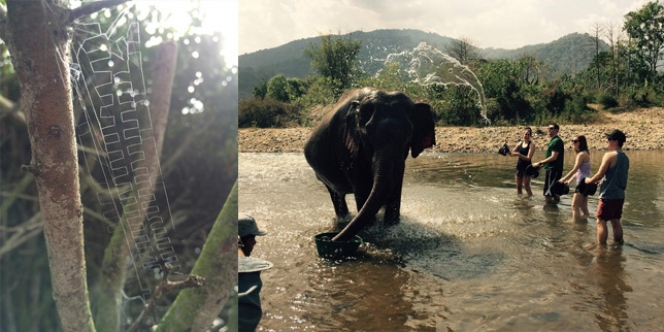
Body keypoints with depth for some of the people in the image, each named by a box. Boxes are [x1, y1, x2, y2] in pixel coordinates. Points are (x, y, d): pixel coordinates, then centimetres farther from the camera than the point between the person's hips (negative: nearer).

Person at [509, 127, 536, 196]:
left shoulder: (531, 144, -9)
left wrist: (519, 154, -29)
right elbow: (512, 153, 9)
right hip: (519, 166, 6)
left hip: (527, 167, -6)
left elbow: (528, 158, -17)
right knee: (518, 186, 11)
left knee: (526, 186, -8)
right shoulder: (520, 143, 7)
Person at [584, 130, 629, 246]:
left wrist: (589, 180, 1)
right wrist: (603, 181, 19)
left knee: (601, 222, -1)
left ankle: (601, 247, 1)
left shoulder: (609, 155, -15)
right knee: (616, 222, 16)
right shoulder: (625, 157, 10)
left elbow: (600, 174, -16)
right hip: (619, 195, 8)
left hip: (608, 195, -8)